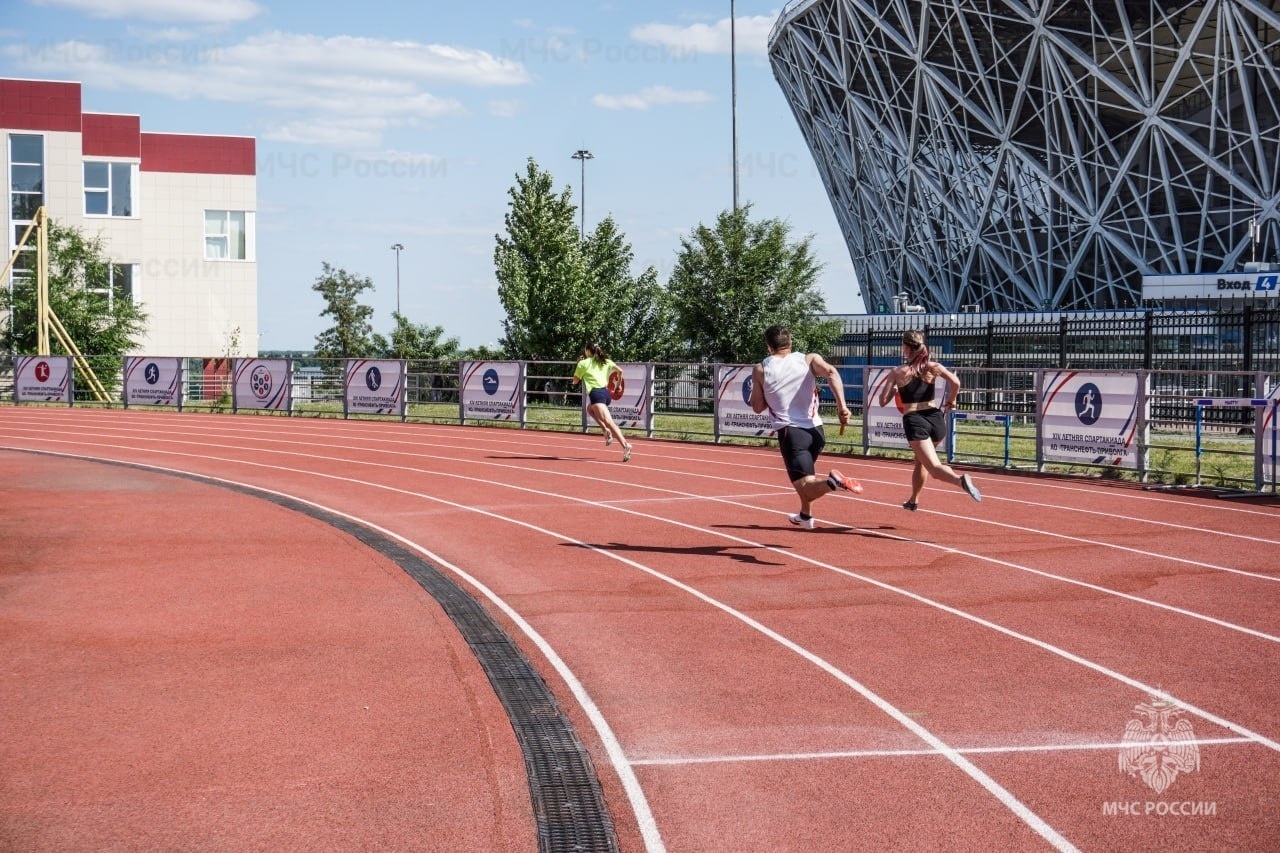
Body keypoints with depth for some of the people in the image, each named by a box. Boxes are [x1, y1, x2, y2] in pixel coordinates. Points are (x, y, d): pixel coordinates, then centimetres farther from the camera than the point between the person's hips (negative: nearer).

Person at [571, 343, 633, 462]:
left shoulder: (583, 364, 6)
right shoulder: (605, 361, 18)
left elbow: (575, 381, 16)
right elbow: (620, 371, 10)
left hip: (596, 394, -7)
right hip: (606, 393, 7)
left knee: (609, 422, -19)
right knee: (590, 408, 34)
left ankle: (625, 445, -37)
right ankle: (606, 430, 13)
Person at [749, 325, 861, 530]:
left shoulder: (760, 370, 3)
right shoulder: (809, 359, 5)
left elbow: (757, 407, 7)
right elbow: (831, 373, -14)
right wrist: (842, 406, -20)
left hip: (789, 432, -4)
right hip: (815, 430, 4)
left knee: (805, 486, -9)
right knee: (805, 475, 32)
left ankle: (831, 481, -40)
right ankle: (805, 516, 46)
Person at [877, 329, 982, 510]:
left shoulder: (897, 372, 1)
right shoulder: (932, 367, 5)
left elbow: (883, 401, 0)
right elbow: (955, 382, -9)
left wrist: (894, 389, 20)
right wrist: (950, 401, 9)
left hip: (913, 421, -4)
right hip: (935, 418, 4)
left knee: (934, 467, -14)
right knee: (921, 461, 28)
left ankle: (959, 479, -44)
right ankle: (913, 500, 41)